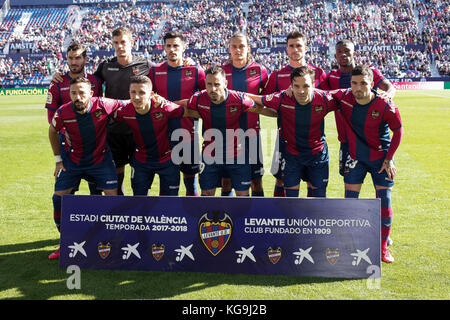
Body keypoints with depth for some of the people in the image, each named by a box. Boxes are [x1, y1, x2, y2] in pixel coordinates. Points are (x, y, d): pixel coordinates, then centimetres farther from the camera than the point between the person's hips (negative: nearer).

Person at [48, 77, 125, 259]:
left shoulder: (103, 105, -24)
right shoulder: (63, 112, -18)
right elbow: (52, 131, 4)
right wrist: (58, 159, 5)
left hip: (101, 159, -1)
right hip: (74, 161, 2)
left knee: (112, 196, -9)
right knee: (58, 197, -2)